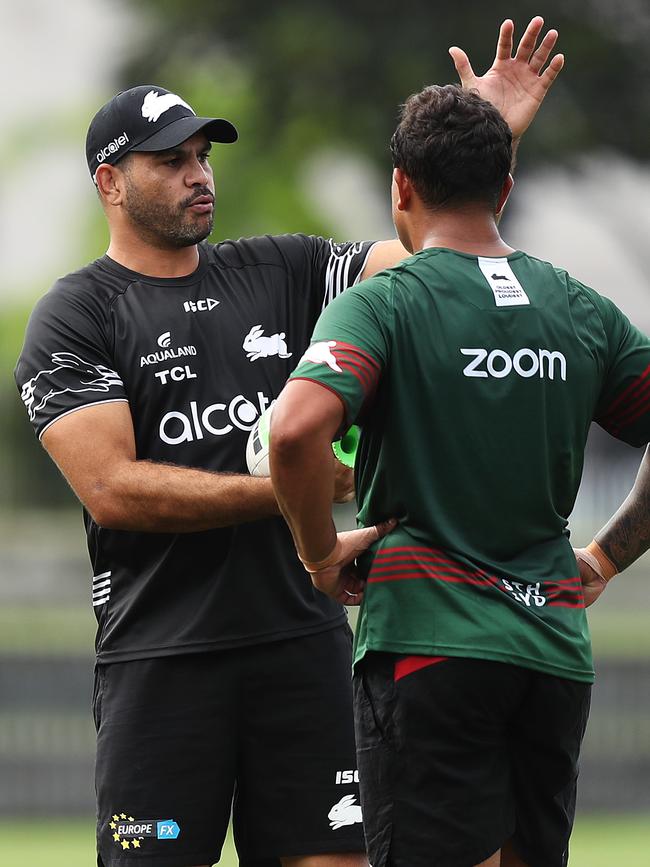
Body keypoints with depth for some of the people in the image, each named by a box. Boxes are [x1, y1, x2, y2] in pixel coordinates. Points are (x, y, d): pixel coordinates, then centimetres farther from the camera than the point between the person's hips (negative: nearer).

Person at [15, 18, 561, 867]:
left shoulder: (281, 272, 14)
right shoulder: (73, 319, 0)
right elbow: (113, 492, -12)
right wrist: (285, 491, -16)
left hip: (302, 632, 4)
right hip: (162, 658, -4)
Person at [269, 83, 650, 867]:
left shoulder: (383, 303, -6)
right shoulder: (582, 310, 9)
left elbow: (296, 428, -23)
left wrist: (320, 551, -7)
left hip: (428, 646, -5)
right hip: (555, 648, 5)